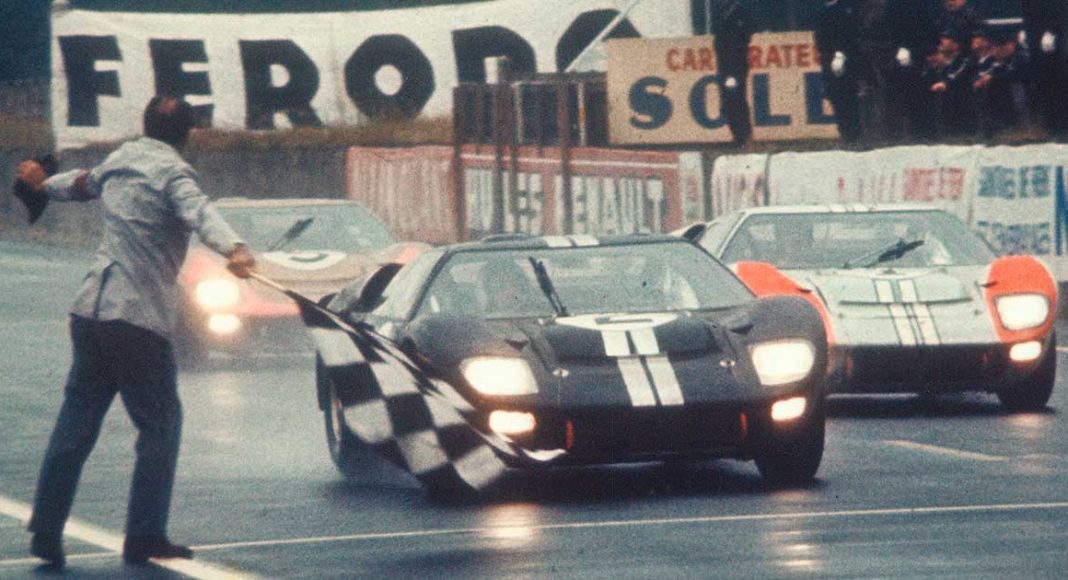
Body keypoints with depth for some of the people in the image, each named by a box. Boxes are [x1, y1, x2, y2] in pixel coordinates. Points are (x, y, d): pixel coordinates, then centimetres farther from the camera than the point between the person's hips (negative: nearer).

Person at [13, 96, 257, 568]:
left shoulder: (119, 162, 15)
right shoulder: (171, 173, -7)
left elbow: (86, 183, 37)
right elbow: (199, 212, -28)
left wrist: (46, 185, 58)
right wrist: (233, 249, -45)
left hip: (90, 313, 7)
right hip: (141, 318, -7)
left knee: (76, 422, 12)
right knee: (159, 424, 2)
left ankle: (45, 531, 9)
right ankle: (144, 537, -1)